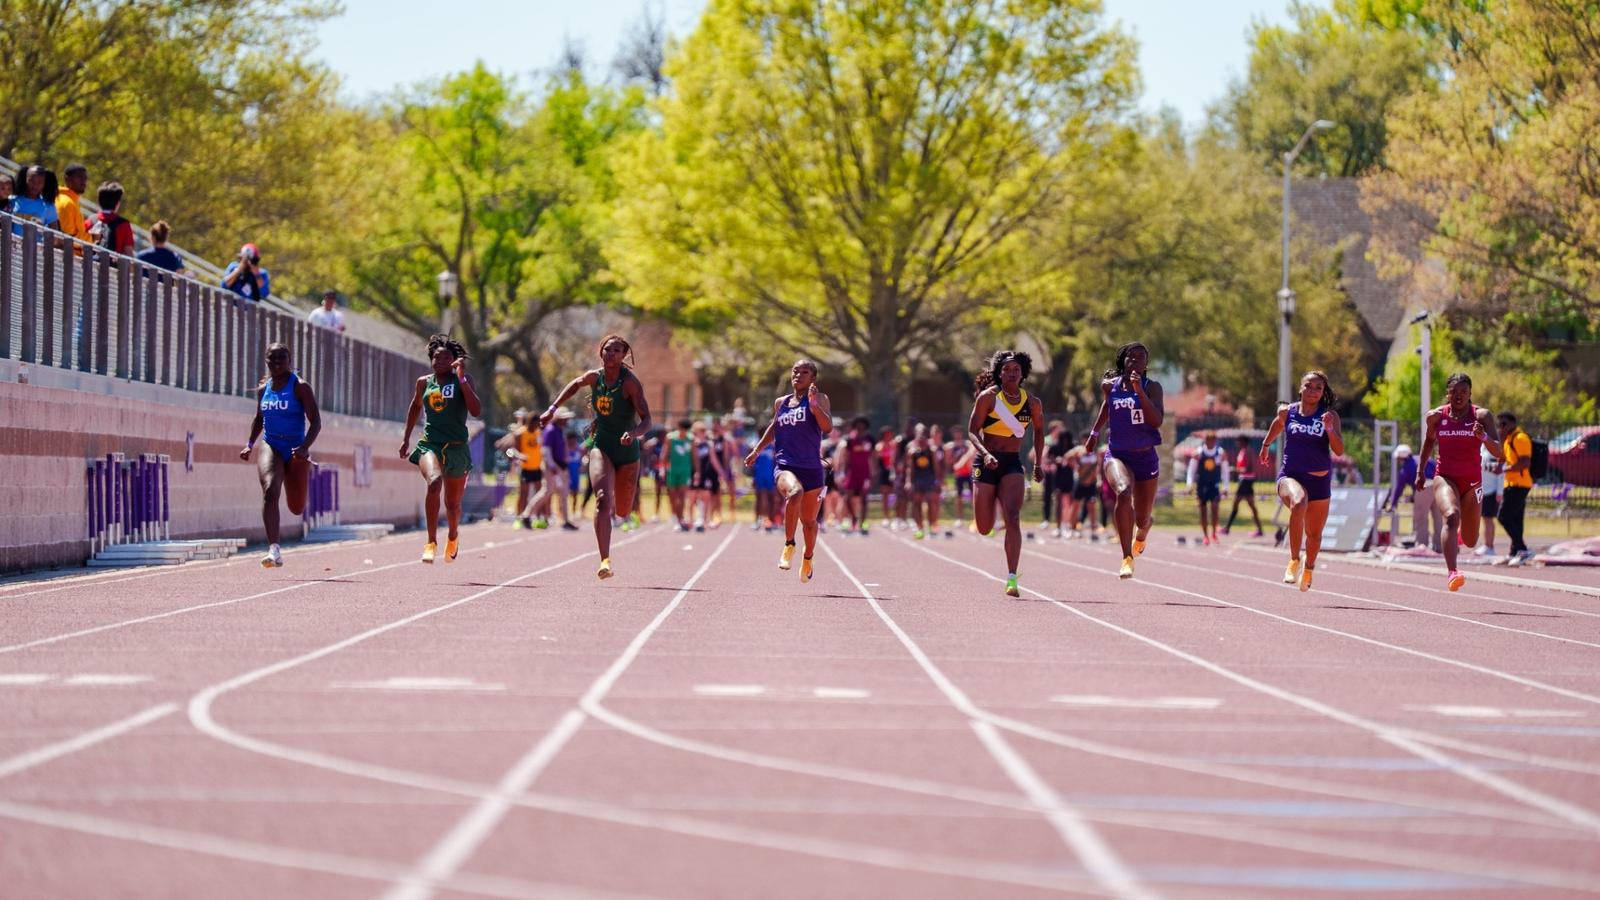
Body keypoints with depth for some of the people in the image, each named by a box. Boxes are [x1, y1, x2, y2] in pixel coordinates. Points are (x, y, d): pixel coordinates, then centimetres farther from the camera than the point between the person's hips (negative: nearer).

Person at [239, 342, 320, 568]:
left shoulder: (300, 387, -6)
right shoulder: (263, 389, 8)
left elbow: (316, 422, -11)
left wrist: (305, 447, -24)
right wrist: (250, 444, 19)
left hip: (295, 450, -2)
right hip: (270, 447, 2)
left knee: (297, 508, 6)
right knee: (270, 491, -25)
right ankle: (274, 551, -32)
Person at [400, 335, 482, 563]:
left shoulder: (462, 380, -3)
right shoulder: (424, 382, 6)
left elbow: (477, 411, -16)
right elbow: (415, 407, 26)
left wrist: (462, 379, -20)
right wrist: (406, 439, 26)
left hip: (457, 448, 0)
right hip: (430, 444, 0)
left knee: (453, 505, 12)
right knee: (434, 481, -32)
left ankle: (453, 535, 47)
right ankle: (431, 542, -28)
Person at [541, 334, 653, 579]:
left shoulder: (630, 382, -15)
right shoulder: (594, 377, -2)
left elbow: (646, 421, -21)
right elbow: (575, 384, 23)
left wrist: (634, 434, -41)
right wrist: (552, 409, 20)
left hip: (627, 450, -1)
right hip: (601, 446, 1)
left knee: (622, 512, 14)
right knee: (603, 500, -24)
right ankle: (605, 561, -30)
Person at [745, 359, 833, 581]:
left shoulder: (819, 399, 0)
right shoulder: (780, 403, 11)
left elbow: (828, 427, -17)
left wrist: (814, 405, -29)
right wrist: (757, 451, 28)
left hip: (812, 468, 0)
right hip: (786, 466, 0)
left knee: (809, 521, 12)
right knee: (794, 493, -35)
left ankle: (807, 559, 41)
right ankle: (789, 545, -23)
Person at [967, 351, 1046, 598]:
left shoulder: (1032, 403, 2)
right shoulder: (988, 397, -7)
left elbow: (1039, 430, 20)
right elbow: (972, 431, -9)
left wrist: (1039, 463, 16)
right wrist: (985, 454, -27)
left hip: (1013, 464, 1)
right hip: (988, 462, -1)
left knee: (1013, 518, -20)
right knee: (985, 529, 3)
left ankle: (1012, 579, -23)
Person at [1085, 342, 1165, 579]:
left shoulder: (1152, 388, -6)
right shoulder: (1110, 385, 2)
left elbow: (1157, 421, -21)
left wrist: (1139, 390, -26)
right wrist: (1095, 431, 30)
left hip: (1146, 457, 0)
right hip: (1117, 455, 0)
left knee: (1142, 519, 12)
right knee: (1123, 492, -34)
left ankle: (1141, 535, 55)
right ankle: (1127, 559, -34)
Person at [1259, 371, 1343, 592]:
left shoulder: (1330, 416, -4)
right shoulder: (1287, 411, 0)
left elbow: (1339, 450, -10)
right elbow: (1278, 424, 23)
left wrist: (1330, 430, -25)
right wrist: (1265, 445, 34)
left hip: (1319, 480, 2)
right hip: (1290, 475, -2)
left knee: (1314, 534, 13)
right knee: (1298, 503, -37)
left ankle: (1308, 569, 45)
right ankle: (1294, 561, -30)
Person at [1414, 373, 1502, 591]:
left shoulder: (1482, 416, -7)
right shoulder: (1435, 416, -2)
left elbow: (1497, 451, -15)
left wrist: (1484, 437, -34)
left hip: (1472, 481, 1)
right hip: (1445, 478, -1)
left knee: (1470, 542, 9)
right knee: (1451, 516, -32)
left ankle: (1461, 533, 49)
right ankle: (1451, 573, -41)